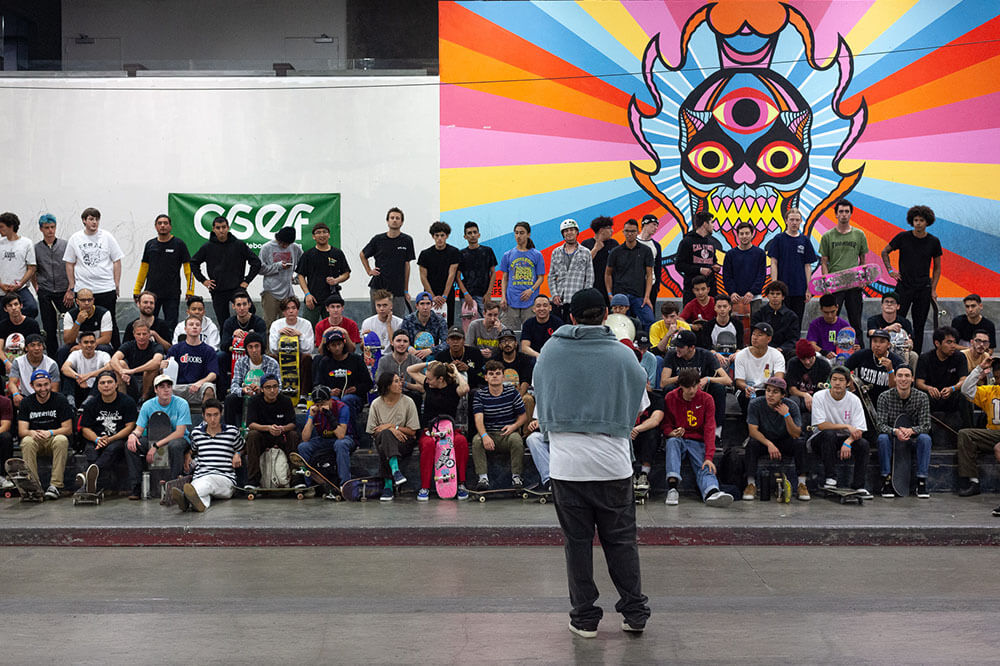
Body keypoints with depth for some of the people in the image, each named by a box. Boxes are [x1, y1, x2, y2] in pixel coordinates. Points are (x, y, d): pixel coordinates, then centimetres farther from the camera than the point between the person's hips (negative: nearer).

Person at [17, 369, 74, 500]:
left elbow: (68, 429, -6)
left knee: (62, 440, -35)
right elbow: (21, 431, -3)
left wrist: (50, 432, -25)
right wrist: (31, 433, -28)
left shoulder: (60, 400, -3)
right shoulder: (26, 402, 3)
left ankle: (55, 485, -35)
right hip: (35, 440, 2)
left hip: (54, 439, -2)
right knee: (27, 441, -32)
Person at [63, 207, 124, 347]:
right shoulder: (75, 239, 5)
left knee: (110, 322, 3)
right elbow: (69, 263, 10)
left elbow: (116, 261, 4)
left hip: (106, 288, -1)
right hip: (82, 289, 1)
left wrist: (117, 284, 0)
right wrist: (72, 285, 6)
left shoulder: (107, 237, 1)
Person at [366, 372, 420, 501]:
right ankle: (395, 470, -46)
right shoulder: (376, 404, 3)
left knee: (384, 448, -35)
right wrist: (391, 429, -17)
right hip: (382, 441, 1)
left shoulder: (408, 402, 1)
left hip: (404, 442, -1)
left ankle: (388, 486, -36)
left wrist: (392, 426, -11)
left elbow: (412, 431, -1)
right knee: (385, 433, -37)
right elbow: (373, 431, 1)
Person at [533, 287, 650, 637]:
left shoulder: (550, 351, 1)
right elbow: (637, 407, 7)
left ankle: (584, 617, 15)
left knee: (577, 541, 9)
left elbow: (540, 401, 11)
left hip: (565, 460, 1)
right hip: (613, 460, 0)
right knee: (621, 539, 12)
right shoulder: (624, 355, -3)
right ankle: (635, 611, 17)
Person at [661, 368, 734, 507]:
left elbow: (709, 429, -10)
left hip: (698, 442, 0)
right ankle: (672, 487, -48)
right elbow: (665, 424, 8)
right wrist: (672, 432, -19)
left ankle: (712, 492, -61)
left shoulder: (706, 399, -2)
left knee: (705, 467, -28)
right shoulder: (670, 398, 1)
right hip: (678, 440, 0)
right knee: (672, 441, -35)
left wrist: (709, 456, -22)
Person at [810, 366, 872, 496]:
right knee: (829, 433, -35)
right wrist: (847, 426, -22)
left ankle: (858, 485, -19)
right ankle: (830, 479, -31)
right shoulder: (819, 397, -11)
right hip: (822, 439, -2)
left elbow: (859, 430, -11)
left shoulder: (854, 400, -5)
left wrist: (848, 442, -32)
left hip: (845, 437, 3)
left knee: (863, 443, -25)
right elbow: (821, 425, -19)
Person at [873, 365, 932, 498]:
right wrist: (895, 431, -37)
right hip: (892, 437, 0)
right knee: (883, 438, -33)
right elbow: (880, 424, -16)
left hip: (913, 437, 1)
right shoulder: (885, 397, -11)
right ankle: (886, 480, -25)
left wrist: (911, 430, -35)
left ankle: (921, 482, -24)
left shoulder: (922, 397, -9)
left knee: (925, 438, -31)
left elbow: (926, 425, -13)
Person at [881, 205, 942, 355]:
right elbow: (885, 252, 11)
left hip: (923, 289, 1)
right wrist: (890, 270, -1)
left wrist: (933, 289, 2)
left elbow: (937, 267, 9)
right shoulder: (903, 237, -3)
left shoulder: (933, 241, 1)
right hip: (904, 286, -1)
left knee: (919, 325, 6)